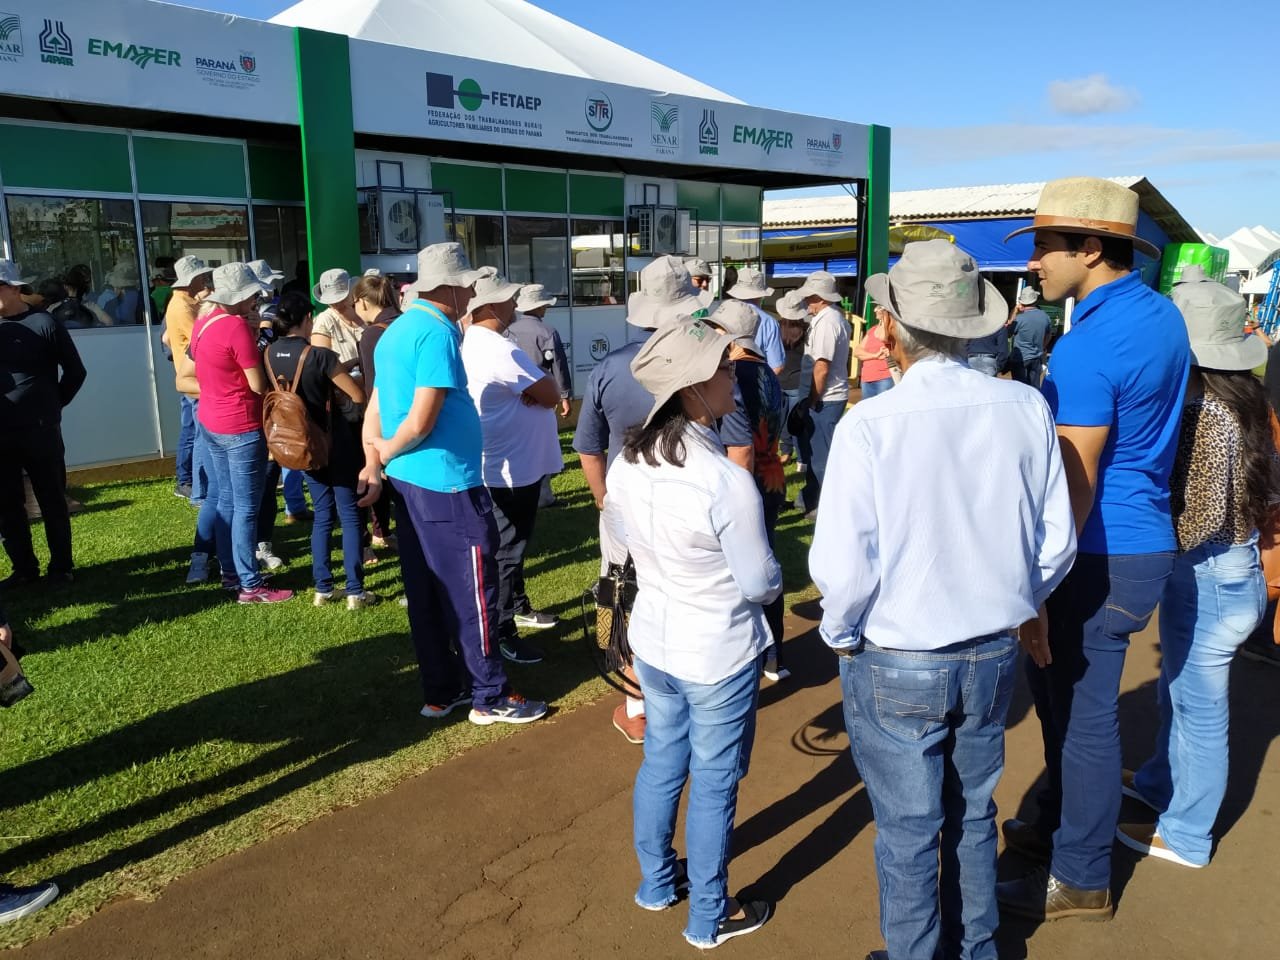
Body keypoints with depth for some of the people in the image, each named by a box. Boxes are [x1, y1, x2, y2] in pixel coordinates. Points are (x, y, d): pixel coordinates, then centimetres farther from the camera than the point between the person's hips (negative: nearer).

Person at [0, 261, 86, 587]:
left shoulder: (43, 324, -4)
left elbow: (75, 371, 1)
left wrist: (53, 405, 3)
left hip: (40, 430, -4)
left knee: (52, 501, 7)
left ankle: (60, 567, 17)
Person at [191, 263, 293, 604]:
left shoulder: (202, 324, 7)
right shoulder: (237, 327, -19)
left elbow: (186, 379, 15)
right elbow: (259, 385, -17)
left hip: (211, 422, 9)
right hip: (241, 427, -9)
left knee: (227, 501, 18)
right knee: (246, 508, -1)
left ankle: (231, 572, 28)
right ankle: (250, 586, 7)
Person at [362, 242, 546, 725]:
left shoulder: (396, 331, 12)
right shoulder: (438, 333, -18)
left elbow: (375, 409, 12)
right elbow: (422, 421, -23)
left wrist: (374, 461, 5)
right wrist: (386, 453, -6)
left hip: (408, 482, 10)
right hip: (449, 485, -9)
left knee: (426, 592, 15)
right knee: (474, 593, 2)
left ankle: (441, 692, 27)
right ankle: (490, 697, 14)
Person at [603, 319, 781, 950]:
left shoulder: (625, 465, -8)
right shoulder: (727, 481, -28)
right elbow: (760, 585, -18)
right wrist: (772, 576, 4)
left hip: (652, 641, 6)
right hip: (719, 656, -6)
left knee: (661, 763, 24)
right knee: (713, 785, 13)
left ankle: (656, 882, 44)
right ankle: (709, 918, 32)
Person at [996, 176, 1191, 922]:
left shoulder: (1087, 348, -21)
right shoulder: (1163, 315, 8)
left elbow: (1074, 487, -21)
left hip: (1103, 556, -9)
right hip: (1144, 541, 9)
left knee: (1082, 712, 5)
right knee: (1062, 693, 22)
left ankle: (1082, 880, 22)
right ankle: (1061, 825, 40)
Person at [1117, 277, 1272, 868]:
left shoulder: (1205, 413, -24)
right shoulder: (1241, 400, 3)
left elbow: (1205, 517, -25)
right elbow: (1264, 496, 8)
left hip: (1209, 577, -9)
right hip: (1235, 568, 9)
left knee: (1198, 706, 7)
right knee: (1180, 689, 25)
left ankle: (1185, 836, 25)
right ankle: (1159, 782, 46)